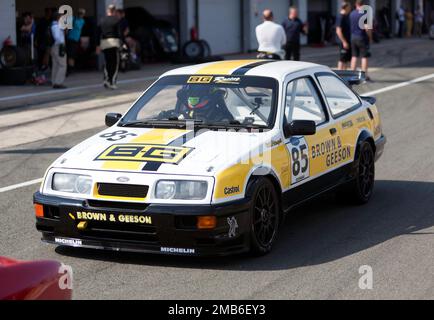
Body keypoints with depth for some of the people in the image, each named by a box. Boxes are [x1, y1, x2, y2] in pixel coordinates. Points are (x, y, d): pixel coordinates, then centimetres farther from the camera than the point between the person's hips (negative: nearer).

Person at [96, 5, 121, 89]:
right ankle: (112, 83, -5)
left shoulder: (103, 21, 11)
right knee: (115, 64, 1)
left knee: (107, 63, 17)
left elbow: (99, 33, 10)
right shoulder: (117, 20, -4)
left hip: (104, 43, 5)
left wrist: (98, 45, 15)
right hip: (114, 42, -5)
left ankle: (106, 79, 2)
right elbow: (119, 32, -10)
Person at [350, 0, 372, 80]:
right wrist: (370, 37, -6)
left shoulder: (352, 14, 5)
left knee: (354, 56, 11)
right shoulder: (365, 14, -12)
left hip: (353, 37, 5)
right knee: (364, 57, 1)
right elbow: (367, 28, -18)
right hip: (362, 38, -5)